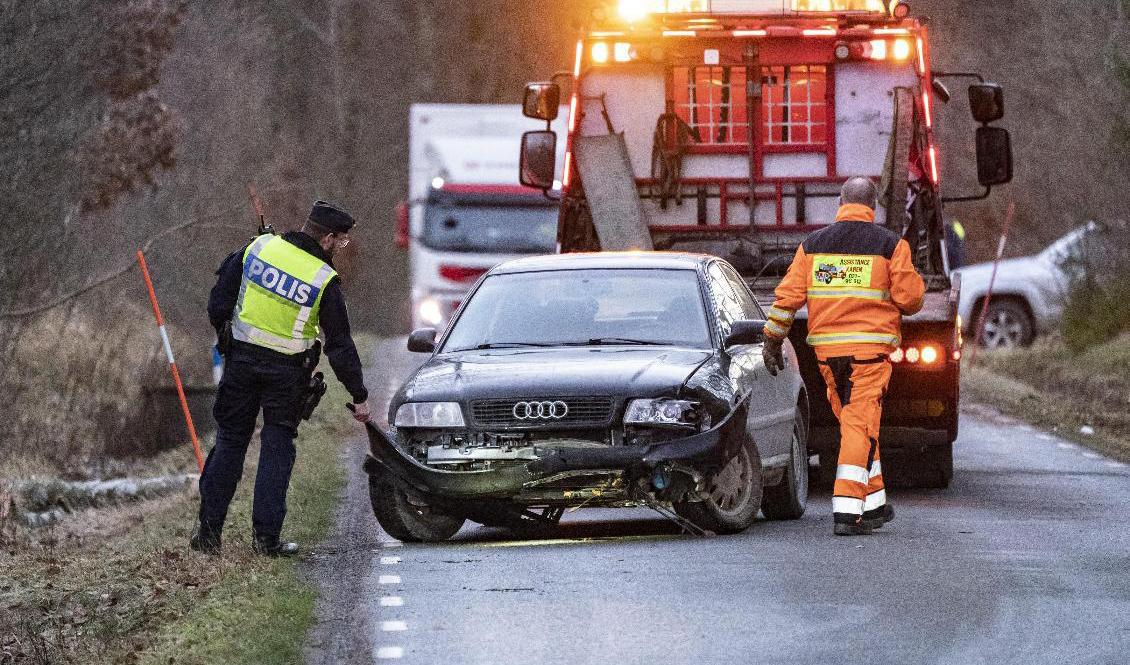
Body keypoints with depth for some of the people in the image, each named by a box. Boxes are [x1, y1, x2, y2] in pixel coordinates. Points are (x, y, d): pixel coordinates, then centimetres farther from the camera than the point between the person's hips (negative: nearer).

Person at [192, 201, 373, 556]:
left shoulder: (259, 247, -3)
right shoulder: (324, 281, -11)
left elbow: (220, 298, 1)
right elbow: (340, 345, -7)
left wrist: (223, 333, 18)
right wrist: (359, 396, 0)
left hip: (241, 358, 3)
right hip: (286, 372, -3)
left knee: (229, 442, 11)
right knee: (277, 447, 7)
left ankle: (208, 531, 10)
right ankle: (267, 537, 2)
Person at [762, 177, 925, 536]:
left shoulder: (813, 244, 7)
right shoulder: (890, 244, -2)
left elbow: (788, 295, 3)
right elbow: (910, 298, -5)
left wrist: (773, 339, 9)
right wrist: (914, 283, 18)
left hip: (826, 348, 4)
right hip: (870, 346, -4)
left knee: (854, 423, 17)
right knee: (860, 426, -5)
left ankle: (874, 504, 22)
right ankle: (847, 512, -14)